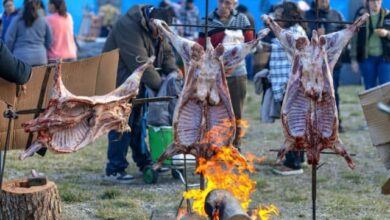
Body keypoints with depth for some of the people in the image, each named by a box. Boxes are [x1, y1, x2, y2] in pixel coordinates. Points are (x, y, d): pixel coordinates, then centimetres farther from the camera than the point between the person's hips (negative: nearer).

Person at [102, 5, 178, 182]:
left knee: (138, 122, 16)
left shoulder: (158, 29, 2)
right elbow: (140, 63, -31)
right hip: (119, 81, -9)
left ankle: (144, 162, 26)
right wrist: (160, 86, -26)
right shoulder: (129, 27, -27)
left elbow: (166, 52, 9)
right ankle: (114, 169, -4)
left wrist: (173, 71, -12)